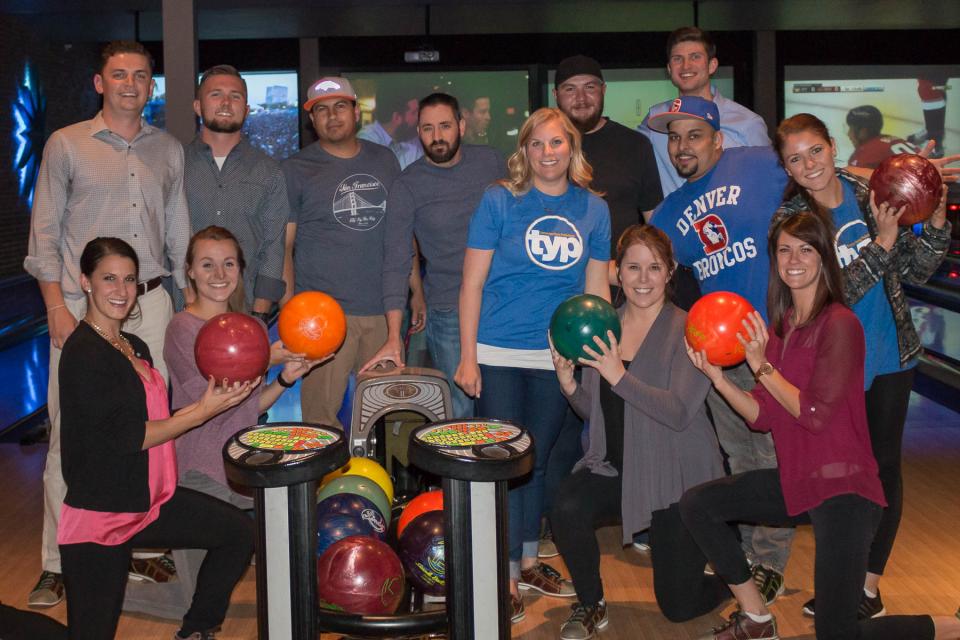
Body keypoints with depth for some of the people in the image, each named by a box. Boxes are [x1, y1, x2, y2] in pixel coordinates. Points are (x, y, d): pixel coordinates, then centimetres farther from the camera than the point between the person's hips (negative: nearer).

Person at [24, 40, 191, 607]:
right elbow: (44, 232, 3)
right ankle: (58, 564, 3)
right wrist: (57, 307, -7)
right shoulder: (67, 145, 5)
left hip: (152, 305, 3)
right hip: (82, 305, -3)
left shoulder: (169, 150, 14)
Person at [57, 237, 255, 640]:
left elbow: (155, 418, 9)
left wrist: (214, 396, -1)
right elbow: (127, 436, -21)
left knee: (238, 532, 6)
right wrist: (203, 411, -17)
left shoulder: (135, 348, 11)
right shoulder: (83, 353, -18)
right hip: (99, 512, -8)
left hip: (150, 497, 8)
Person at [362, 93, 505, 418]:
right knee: (459, 414, -2)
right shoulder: (407, 186, -6)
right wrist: (393, 338, -17)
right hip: (449, 313, -3)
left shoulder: (489, 161, 3)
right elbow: (396, 263, -9)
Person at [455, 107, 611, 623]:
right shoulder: (500, 200, -5)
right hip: (499, 355, -3)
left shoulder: (593, 209, 5)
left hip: (556, 357, 3)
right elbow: (473, 282, -5)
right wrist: (468, 357, -9)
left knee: (537, 462, 14)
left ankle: (528, 562, 28)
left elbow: (596, 290, 11)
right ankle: (506, 574, 9)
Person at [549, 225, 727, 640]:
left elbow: (679, 412, -22)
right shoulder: (605, 328, 4)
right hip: (617, 467, 4)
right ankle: (590, 604, -2)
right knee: (567, 507, -29)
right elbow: (596, 412, 10)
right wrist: (569, 385, -11)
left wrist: (620, 376, -32)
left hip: (678, 477, -4)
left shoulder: (686, 330, -12)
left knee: (678, 606, 0)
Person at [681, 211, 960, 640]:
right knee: (696, 505, 4)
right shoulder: (780, 326, 9)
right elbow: (763, 417, 5)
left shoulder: (839, 324, -14)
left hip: (842, 487, -8)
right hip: (796, 481, 8)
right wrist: (718, 378, -8)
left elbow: (815, 414, -20)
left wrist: (761, 365, -15)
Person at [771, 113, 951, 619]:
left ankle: (869, 583, 21)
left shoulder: (871, 195, -2)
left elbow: (915, 273, 4)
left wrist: (935, 225, -12)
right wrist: (882, 244, -27)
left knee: (884, 465, 9)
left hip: (891, 355, 3)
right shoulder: (789, 220, -10)